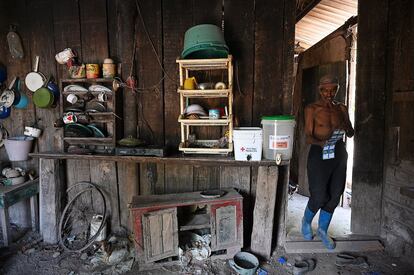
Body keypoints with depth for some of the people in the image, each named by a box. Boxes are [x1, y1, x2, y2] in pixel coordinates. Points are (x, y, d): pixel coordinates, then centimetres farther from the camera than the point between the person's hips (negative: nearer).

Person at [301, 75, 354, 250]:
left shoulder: (341, 108, 8)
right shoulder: (312, 109, -5)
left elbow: (351, 134, 8)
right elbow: (308, 137, -11)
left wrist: (345, 126, -14)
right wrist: (320, 142, -32)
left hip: (339, 155, 5)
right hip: (319, 155, -5)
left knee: (334, 195, 9)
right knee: (319, 196, -6)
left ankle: (323, 230, 30)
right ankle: (306, 221, 27)